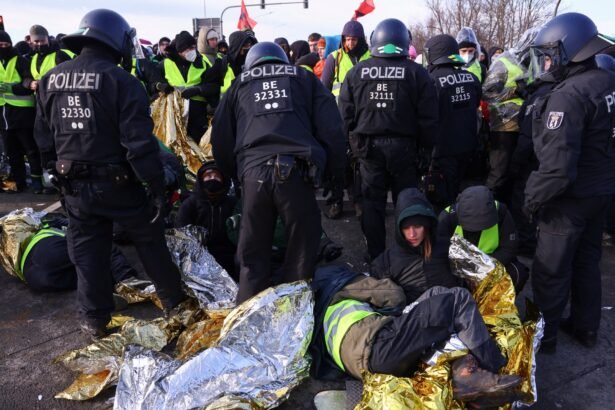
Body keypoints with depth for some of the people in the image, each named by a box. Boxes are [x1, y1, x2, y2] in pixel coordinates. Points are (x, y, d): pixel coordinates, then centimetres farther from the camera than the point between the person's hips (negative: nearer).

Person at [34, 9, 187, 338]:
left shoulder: (50, 80, 6)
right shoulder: (121, 81, -14)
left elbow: (44, 137, 12)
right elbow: (140, 142, -20)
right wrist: (156, 184, -14)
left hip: (73, 185, 5)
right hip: (117, 183, -4)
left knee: (87, 251, 14)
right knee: (150, 241, 13)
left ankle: (94, 320, 23)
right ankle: (173, 302, 27)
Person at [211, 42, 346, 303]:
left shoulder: (239, 86, 25)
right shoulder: (305, 79, 21)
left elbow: (220, 139, 21)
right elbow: (331, 129, 9)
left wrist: (235, 174, 28)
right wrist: (327, 168, 17)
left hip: (253, 172, 2)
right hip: (295, 171, -1)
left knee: (253, 253, 12)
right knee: (301, 250, 11)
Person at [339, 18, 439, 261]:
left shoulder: (356, 72, 1)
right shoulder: (416, 72, -3)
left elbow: (345, 113, 1)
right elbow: (428, 117, -4)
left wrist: (353, 141, 12)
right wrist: (426, 146, 7)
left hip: (368, 145, 1)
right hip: (403, 145, -1)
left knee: (372, 202, 10)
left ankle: (375, 256, 18)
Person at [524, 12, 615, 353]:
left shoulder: (567, 96, -24)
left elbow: (557, 166, -29)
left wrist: (533, 198, -16)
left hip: (571, 197, -9)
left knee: (550, 271, 5)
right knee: (587, 262, 21)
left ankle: (543, 336, 20)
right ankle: (586, 328, 36)